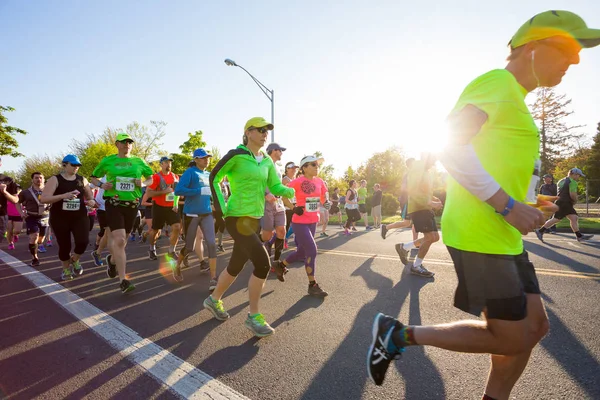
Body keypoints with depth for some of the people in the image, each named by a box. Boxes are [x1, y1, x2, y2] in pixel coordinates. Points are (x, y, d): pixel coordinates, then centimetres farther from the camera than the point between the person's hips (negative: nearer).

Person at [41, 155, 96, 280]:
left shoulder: (82, 179, 7)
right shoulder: (55, 180, -3)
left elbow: (90, 197, 18)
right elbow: (43, 199, -12)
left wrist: (92, 202, -6)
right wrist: (64, 196, -26)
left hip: (80, 216, 2)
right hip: (60, 218, -2)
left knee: (83, 241, -16)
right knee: (64, 246, 5)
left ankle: (75, 260, 18)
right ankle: (66, 269, 32)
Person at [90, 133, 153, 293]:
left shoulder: (139, 161, 8)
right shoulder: (107, 161, 4)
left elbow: (152, 178, 16)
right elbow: (93, 178, 15)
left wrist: (143, 183, -5)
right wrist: (102, 185, -7)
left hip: (132, 204, 3)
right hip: (114, 204, -3)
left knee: (122, 240, 15)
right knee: (119, 240, -16)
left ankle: (112, 260, 49)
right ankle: (123, 280, -13)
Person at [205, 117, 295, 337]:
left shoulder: (267, 161, 10)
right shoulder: (236, 155, -10)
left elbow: (276, 187, 6)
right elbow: (214, 178, -3)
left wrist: (292, 192, -13)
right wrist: (220, 207, -11)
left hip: (255, 218, 8)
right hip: (237, 218, -8)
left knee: (236, 265, 17)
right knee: (263, 263, -14)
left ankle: (214, 300, 41)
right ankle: (253, 316, 4)